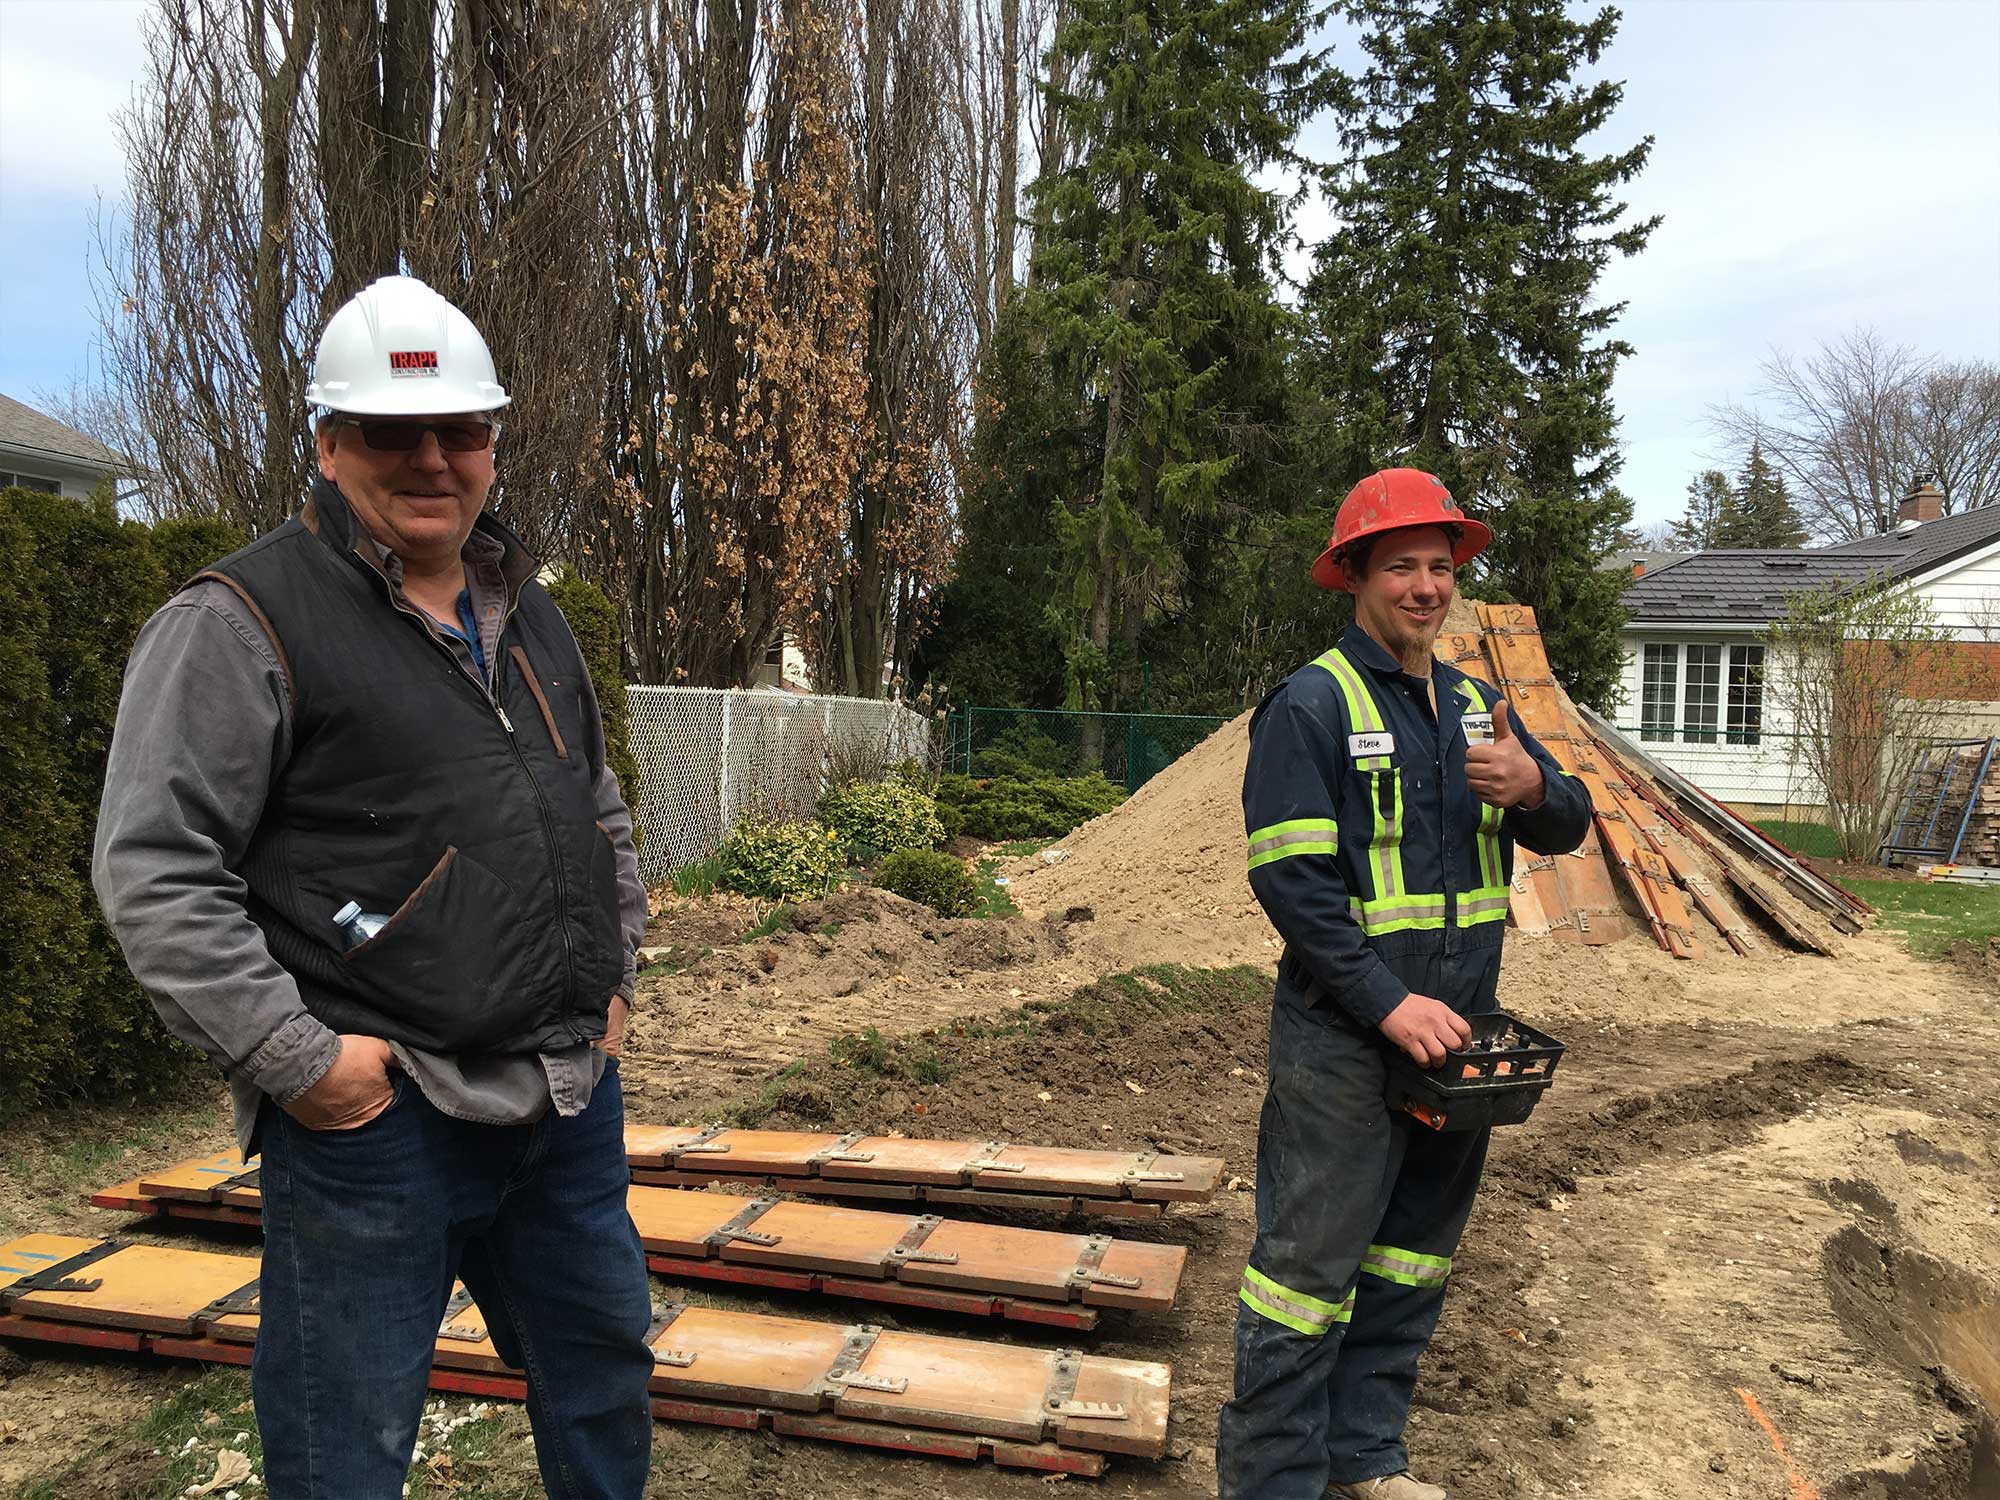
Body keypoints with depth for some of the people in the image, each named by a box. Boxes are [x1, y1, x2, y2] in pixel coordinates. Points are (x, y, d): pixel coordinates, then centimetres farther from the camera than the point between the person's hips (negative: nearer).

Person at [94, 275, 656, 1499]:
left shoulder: (531, 614, 12)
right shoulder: (242, 621, -10)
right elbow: (152, 867, -15)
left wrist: (613, 976, 14)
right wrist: (293, 1058, -17)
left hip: (573, 1094, 7)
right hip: (375, 1111, -6)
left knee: (604, 1379, 22)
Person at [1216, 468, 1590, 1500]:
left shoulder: (1474, 705, 12)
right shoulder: (1310, 706, -11)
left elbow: (1566, 829, 13)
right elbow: (1290, 877, -18)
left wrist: (1534, 786, -10)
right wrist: (1390, 1003, -21)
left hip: (1455, 1028, 8)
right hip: (1345, 1040, -8)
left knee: (1413, 1258, 17)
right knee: (1311, 1263, -1)